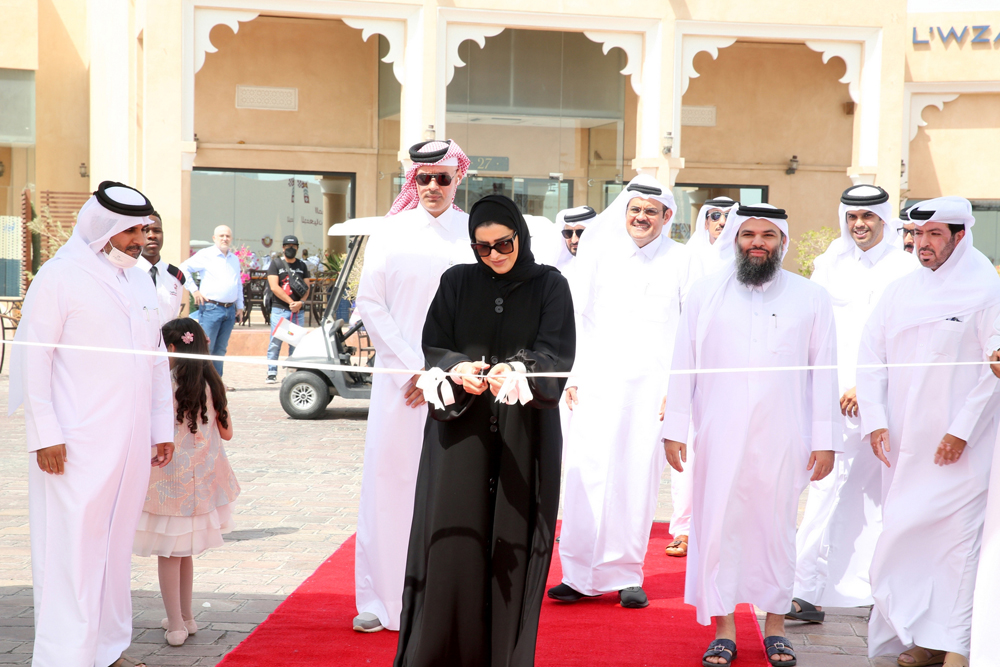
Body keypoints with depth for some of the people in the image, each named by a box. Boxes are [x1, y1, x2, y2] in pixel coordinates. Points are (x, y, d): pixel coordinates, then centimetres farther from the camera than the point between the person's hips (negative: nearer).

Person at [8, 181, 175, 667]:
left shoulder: (141, 283, 15)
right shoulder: (60, 277, -6)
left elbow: (157, 361, 20)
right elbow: (33, 358, -8)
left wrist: (162, 428, 16)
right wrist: (45, 434, -13)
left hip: (130, 445, 7)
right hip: (76, 445, -7)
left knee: (116, 548, 12)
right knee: (71, 552, -5)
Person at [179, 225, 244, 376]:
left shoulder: (235, 259, 18)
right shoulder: (205, 255, 0)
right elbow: (184, 268, -1)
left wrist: (240, 307, 20)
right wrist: (194, 290, -6)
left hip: (230, 311, 6)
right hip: (211, 308, -6)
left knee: (220, 349, 9)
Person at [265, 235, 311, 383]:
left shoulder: (302, 266, 15)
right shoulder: (275, 265, 5)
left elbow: (307, 288, 9)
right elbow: (274, 287, -6)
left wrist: (300, 302, -10)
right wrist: (291, 302, -11)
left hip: (298, 311, 3)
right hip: (279, 310, -3)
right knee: (275, 342, -6)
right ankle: (271, 373, -2)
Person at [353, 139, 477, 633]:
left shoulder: (476, 236, 3)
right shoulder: (392, 232, 6)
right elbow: (370, 303, 2)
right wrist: (413, 367, -6)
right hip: (399, 375, 1)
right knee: (388, 477, 0)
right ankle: (381, 598, 7)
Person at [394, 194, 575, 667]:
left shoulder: (549, 286, 4)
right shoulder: (456, 283, 8)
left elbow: (557, 351, -8)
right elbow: (433, 347, 3)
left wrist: (517, 371, -28)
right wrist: (457, 370, -20)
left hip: (524, 433, -1)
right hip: (460, 430, 1)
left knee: (512, 541, 0)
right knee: (453, 538, -2)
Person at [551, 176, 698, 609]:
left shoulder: (681, 261, 8)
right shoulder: (602, 256, 13)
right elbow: (583, 319, 15)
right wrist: (573, 375, 9)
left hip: (652, 386, -1)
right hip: (598, 383, 1)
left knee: (638, 479, -1)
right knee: (587, 473, -6)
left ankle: (627, 574, 9)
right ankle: (581, 574, 2)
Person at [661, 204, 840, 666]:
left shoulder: (811, 297, 6)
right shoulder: (705, 293, 7)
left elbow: (824, 371, 5)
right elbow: (683, 363, 7)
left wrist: (825, 439, 1)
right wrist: (674, 429, 3)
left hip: (783, 437, 0)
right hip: (719, 435, 0)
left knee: (777, 526, 6)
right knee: (718, 525, 0)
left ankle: (775, 624, 19)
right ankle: (724, 629, 11)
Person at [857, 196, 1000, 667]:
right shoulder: (899, 292, 11)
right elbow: (871, 357, 10)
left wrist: (962, 430, -11)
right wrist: (875, 422, -1)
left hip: (959, 446, -4)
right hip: (902, 443, 5)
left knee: (957, 536, -7)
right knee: (904, 535, 4)